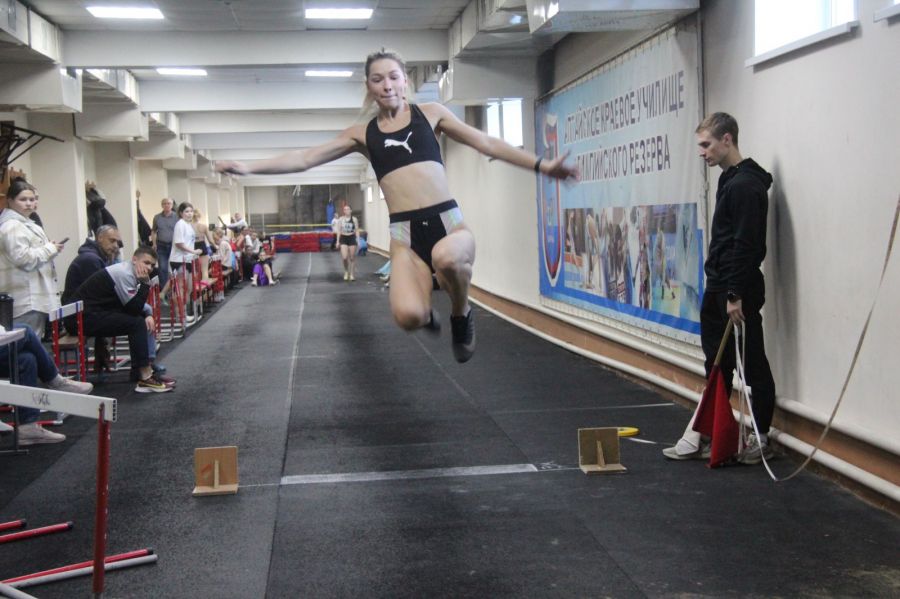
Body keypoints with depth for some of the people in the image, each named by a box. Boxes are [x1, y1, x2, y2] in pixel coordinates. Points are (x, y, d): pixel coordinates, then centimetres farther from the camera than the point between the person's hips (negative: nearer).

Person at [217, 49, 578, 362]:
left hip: (448, 221, 0)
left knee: (447, 257, -40)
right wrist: (248, 168, 4)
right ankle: (427, 312, 15)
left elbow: (487, 144, 14)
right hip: (405, 233, 1)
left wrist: (542, 165, 8)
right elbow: (305, 158, 14)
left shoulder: (431, 113, 14)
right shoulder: (362, 134, 15)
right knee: (408, 316, -28)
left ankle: (461, 316, -3)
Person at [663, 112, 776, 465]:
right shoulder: (730, 180, 15)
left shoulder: (745, 185, -16)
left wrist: (736, 295, -22)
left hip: (738, 293, -10)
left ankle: (761, 438, 10)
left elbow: (746, 246, -22)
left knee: (754, 366, 1)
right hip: (718, 290, 10)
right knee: (717, 366, 12)